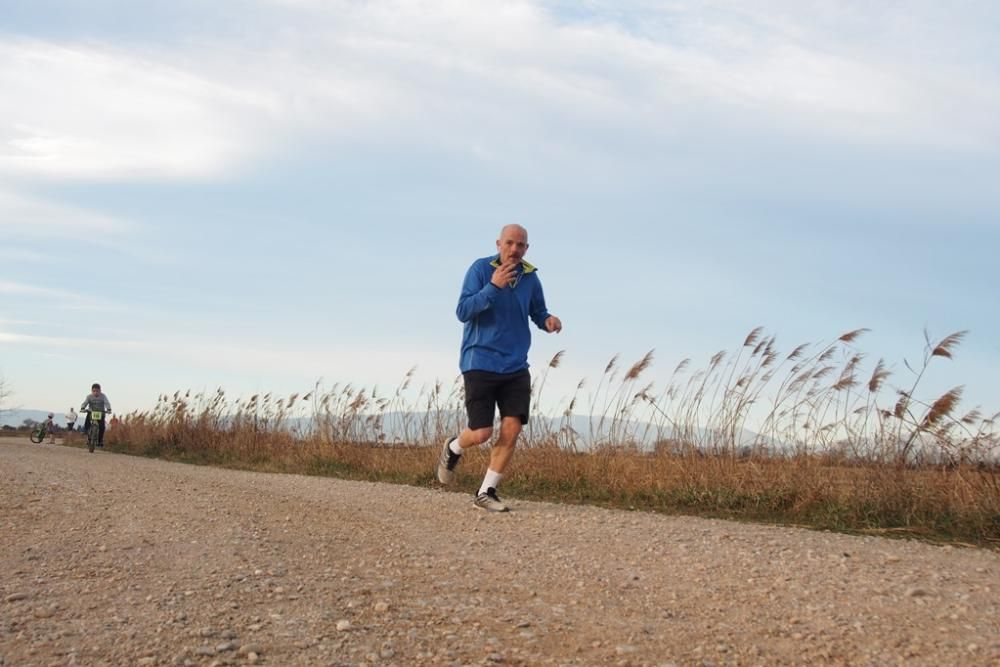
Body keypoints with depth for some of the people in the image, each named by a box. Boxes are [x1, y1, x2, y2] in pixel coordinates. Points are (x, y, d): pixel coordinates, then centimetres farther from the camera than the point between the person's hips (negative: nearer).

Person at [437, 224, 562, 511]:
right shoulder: (480, 269, -9)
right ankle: (453, 449, 30)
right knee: (481, 433, -6)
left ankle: (486, 493, 11)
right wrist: (493, 287, -27)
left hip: (516, 367, 4)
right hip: (480, 364, -4)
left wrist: (548, 321, -7)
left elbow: (537, 312, 18)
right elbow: (463, 312, -15)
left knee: (512, 430, -5)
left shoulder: (530, 277, 5)